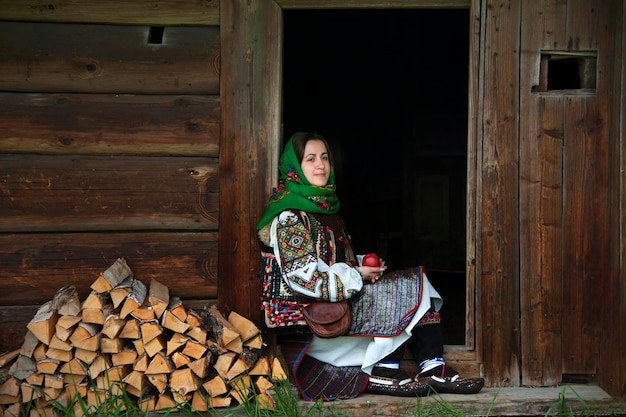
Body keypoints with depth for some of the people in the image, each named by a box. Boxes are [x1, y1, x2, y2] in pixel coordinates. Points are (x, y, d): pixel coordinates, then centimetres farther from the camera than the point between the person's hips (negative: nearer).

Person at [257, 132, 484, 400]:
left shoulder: (325, 206, 17)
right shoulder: (289, 216, -12)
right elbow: (301, 275, -19)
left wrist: (363, 266, 3)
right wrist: (356, 275, -13)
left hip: (334, 301, 9)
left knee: (415, 282, -2)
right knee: (409, 286, -15)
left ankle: (433, 368, -11)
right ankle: (382, 372, -11)